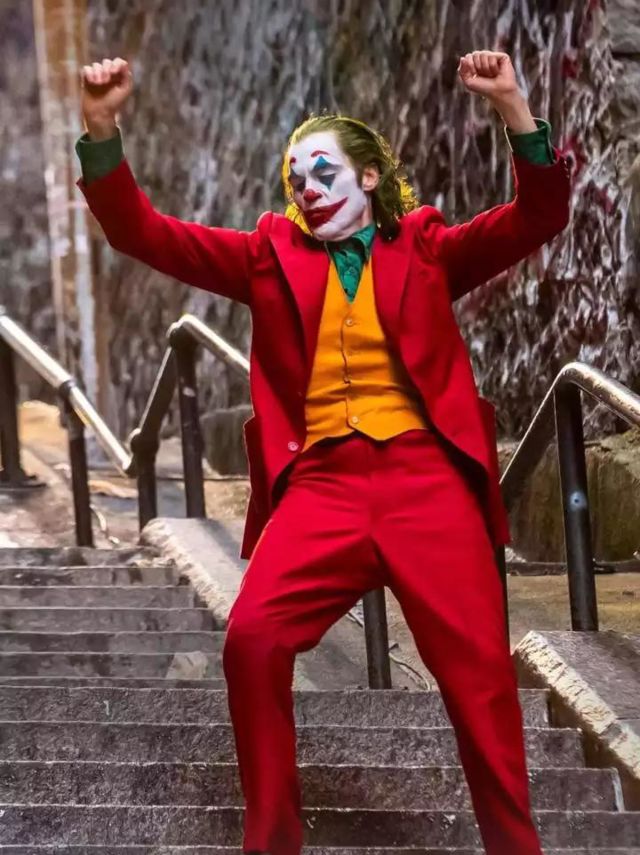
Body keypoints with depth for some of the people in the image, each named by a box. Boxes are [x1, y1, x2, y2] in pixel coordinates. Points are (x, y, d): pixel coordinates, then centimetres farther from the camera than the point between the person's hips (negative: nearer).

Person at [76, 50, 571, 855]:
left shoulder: (426, 249, 13)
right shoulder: (273, 254, 16)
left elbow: (538, 217, 3)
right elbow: (143, 233, 11)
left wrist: (512, 108, -12)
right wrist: (102, 128, -4)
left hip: (427, 479, -1)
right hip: (321, 484, 1)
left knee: (478, 664, -8)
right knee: (252, 638, -19)